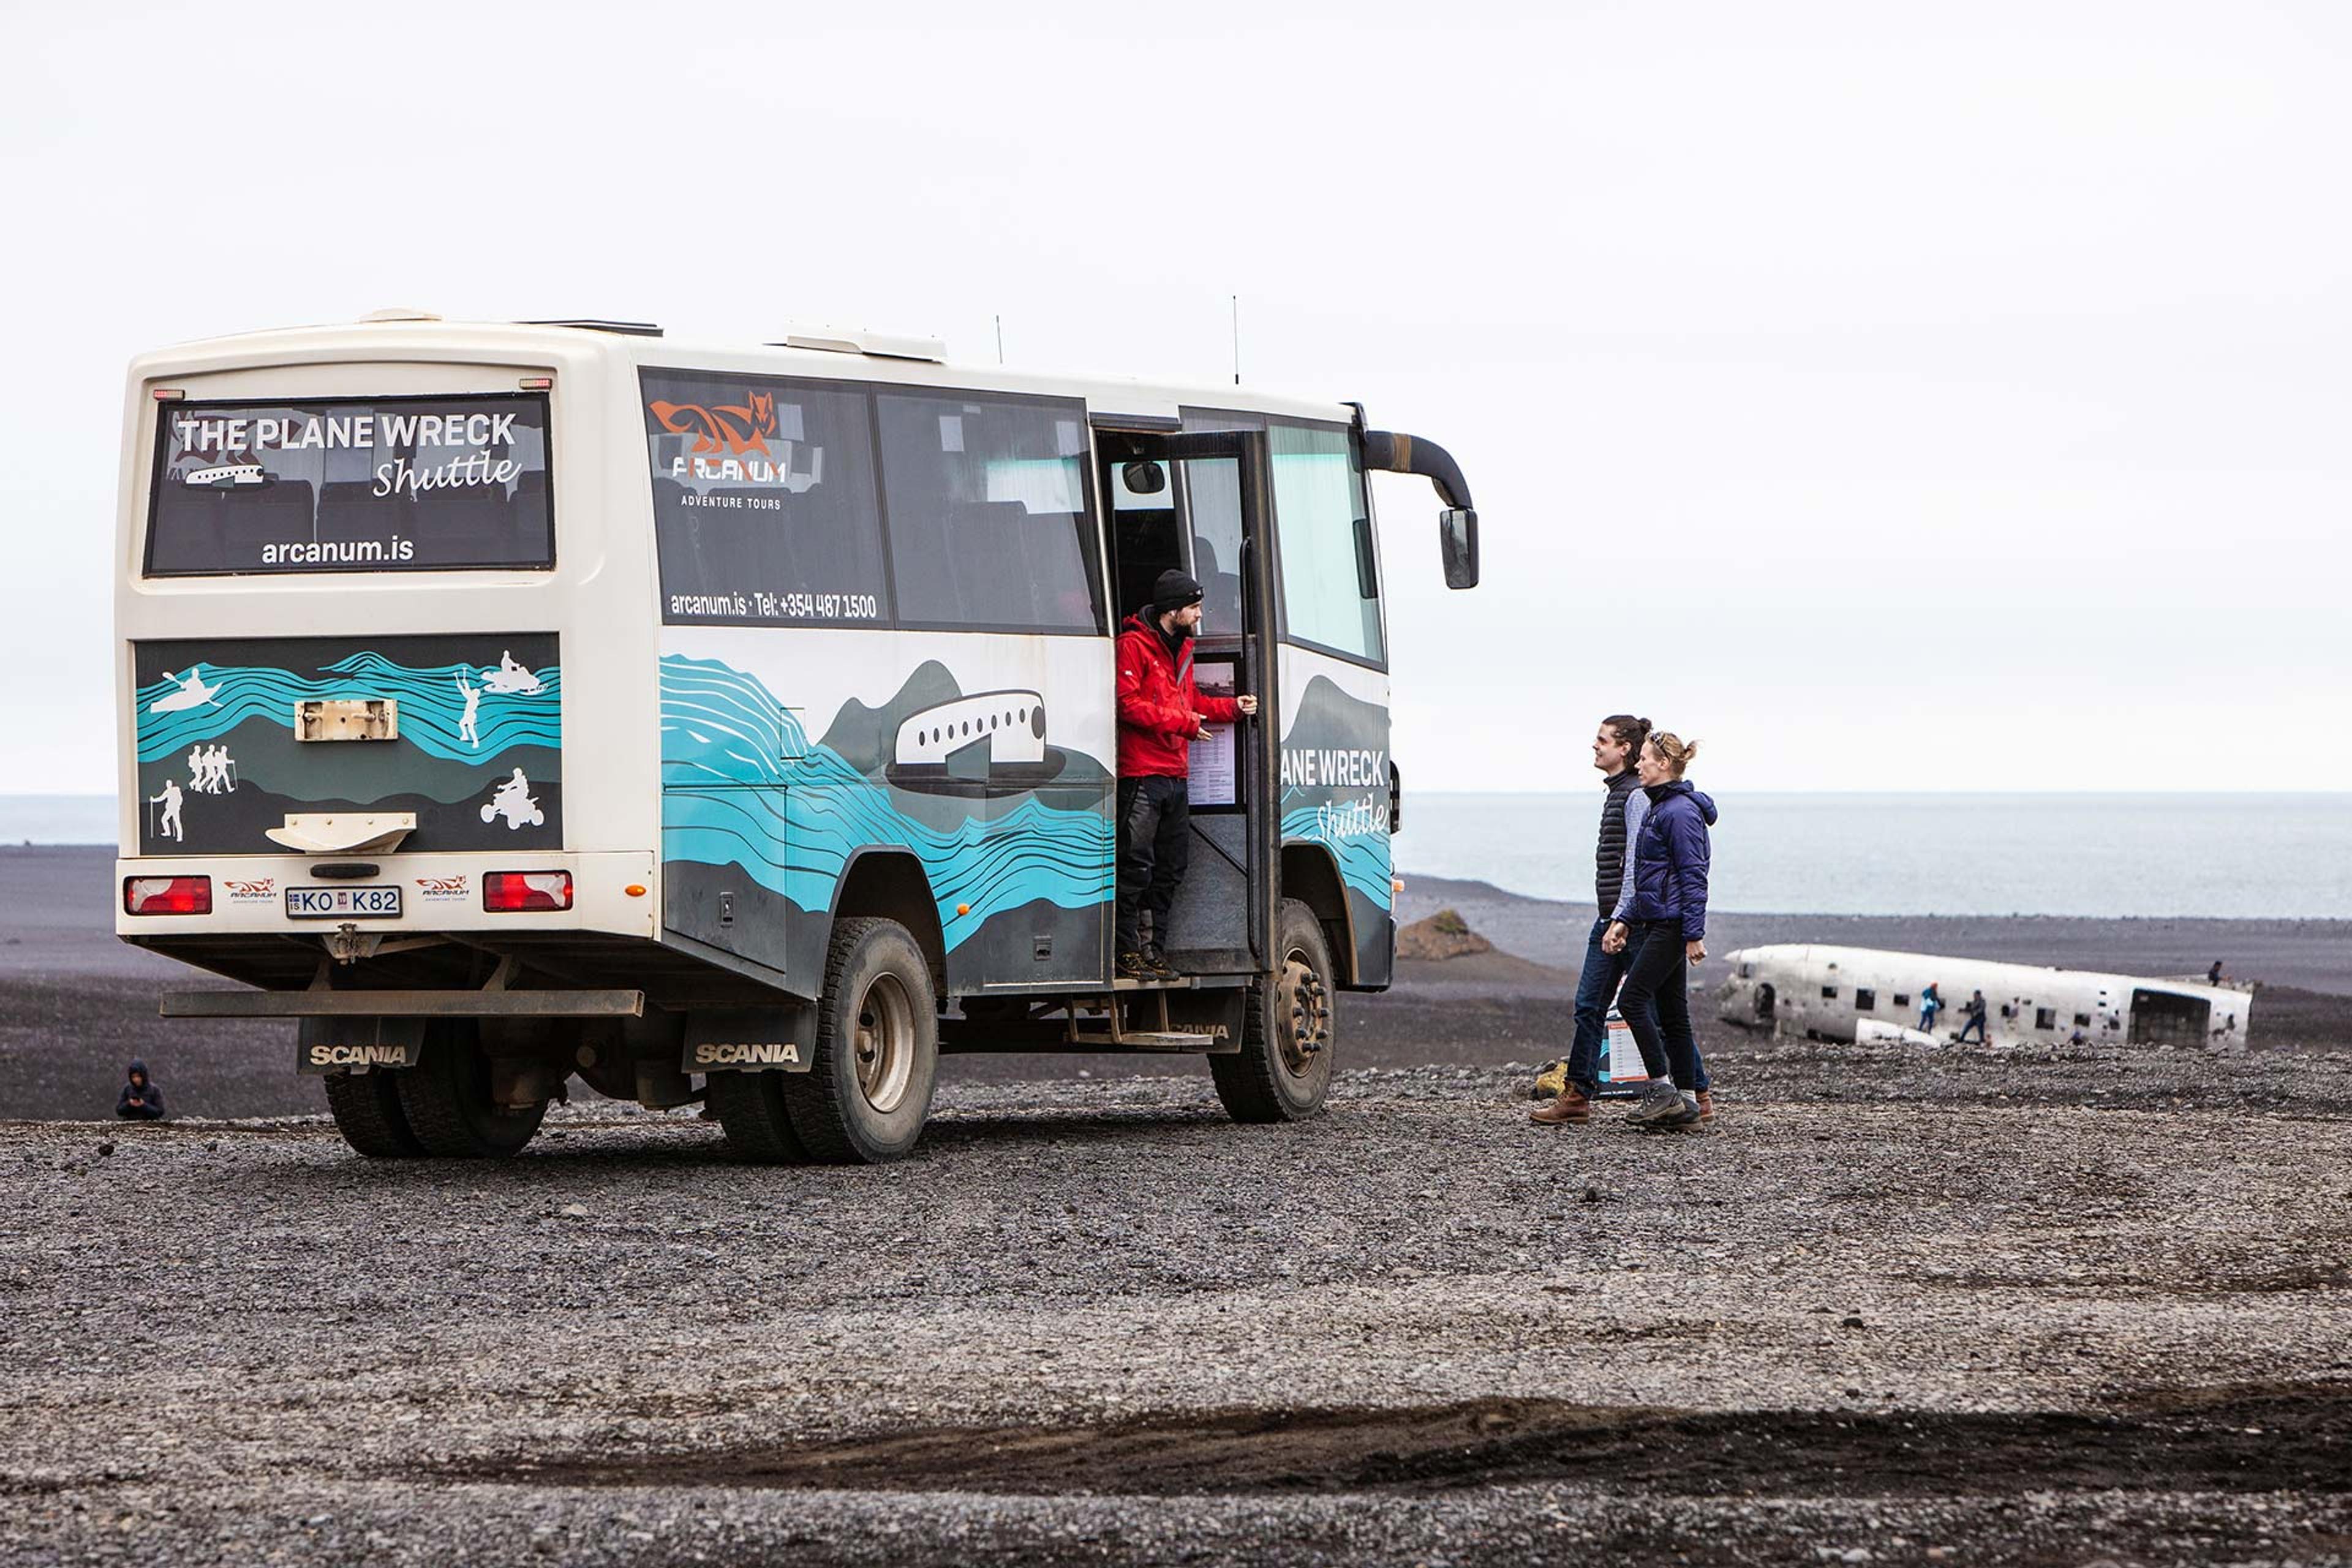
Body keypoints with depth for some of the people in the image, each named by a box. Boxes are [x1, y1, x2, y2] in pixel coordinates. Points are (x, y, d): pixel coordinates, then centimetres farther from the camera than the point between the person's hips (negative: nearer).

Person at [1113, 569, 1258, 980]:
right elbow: (1128, 705, -15)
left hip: (1176, 776, 9)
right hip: (1141, 773, -9)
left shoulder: (1182, 650, 21)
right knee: (1136, 865, -10)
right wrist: (1182, 722, -14)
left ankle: (1154, 946, 16)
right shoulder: (1133, 646, -7)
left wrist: (1233, 707, 13)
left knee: (1171, 867, 10)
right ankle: (1128, 950, -8)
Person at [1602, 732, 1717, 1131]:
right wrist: (1625, 921, 19)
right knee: (1671, 1013, 8)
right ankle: (1686, 1104, 9)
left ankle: (1663, 1090, -9)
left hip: (1673, 925, -10)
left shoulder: (1681, 812, -14)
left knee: (1632, 1000, -11)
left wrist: (1694, 934, -21)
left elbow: (1693, 877, -18)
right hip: (1658, 922, 10)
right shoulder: (1661, 808, 17)